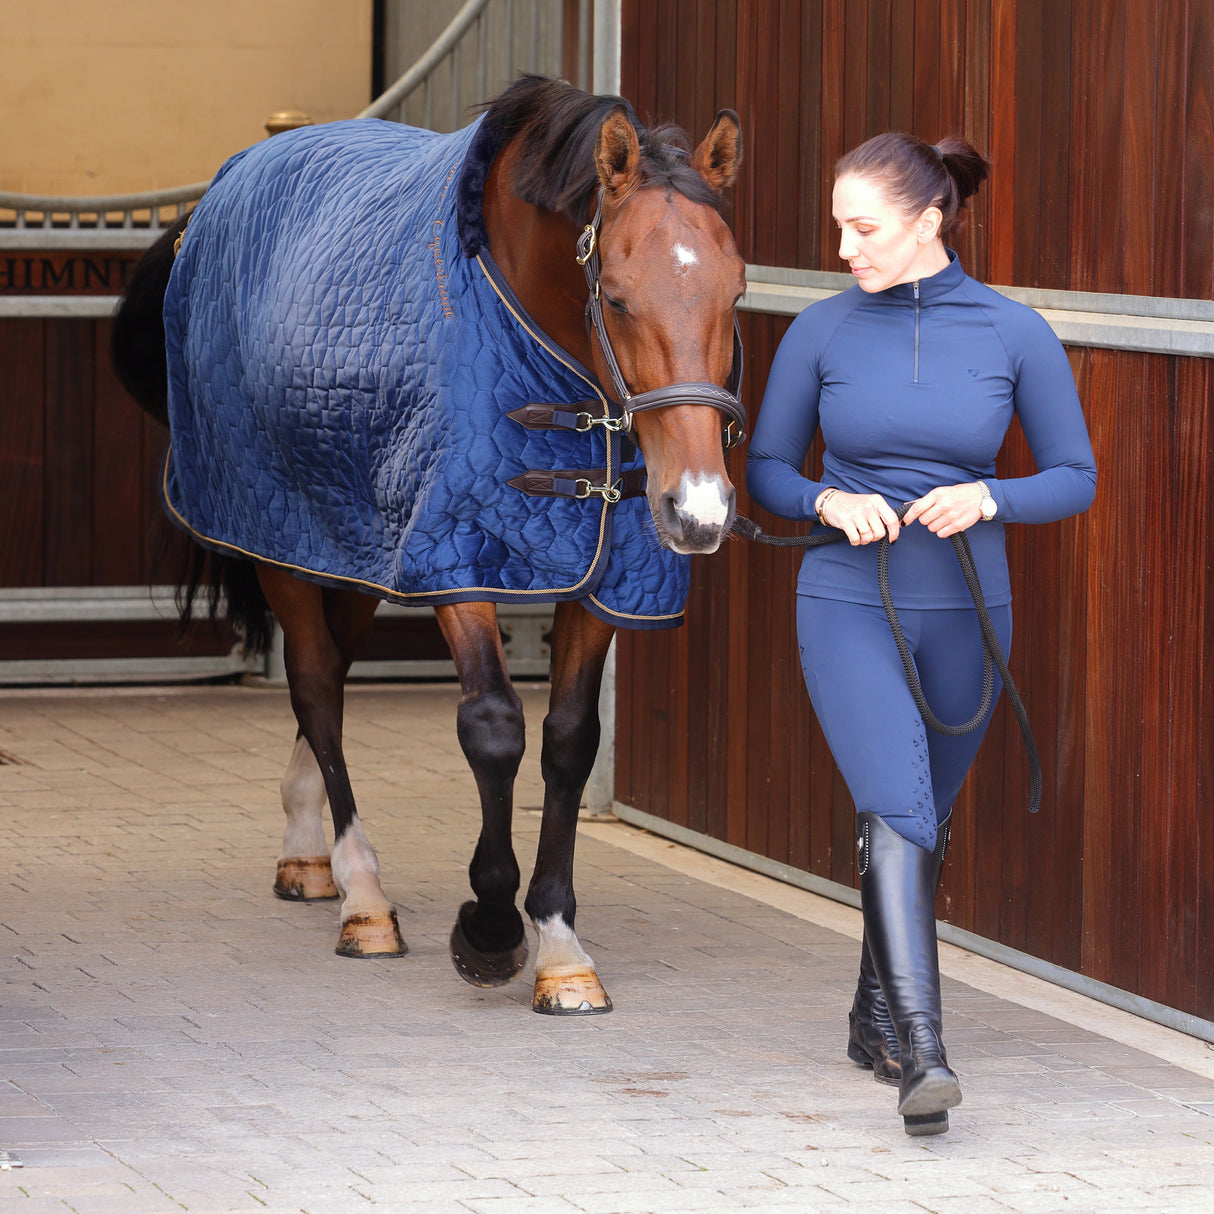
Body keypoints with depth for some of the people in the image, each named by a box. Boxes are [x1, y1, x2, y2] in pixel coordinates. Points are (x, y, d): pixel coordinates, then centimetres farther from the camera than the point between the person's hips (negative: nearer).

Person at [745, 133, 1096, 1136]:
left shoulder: (1016, 334, -6)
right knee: (896, 814, -19)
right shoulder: (822, 331, -3)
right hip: (848, 609, -2)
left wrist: (987, 499, -20)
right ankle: (923, 1057, -27)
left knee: (922, 822, 17)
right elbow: (766, 468, 6)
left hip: (964, 612, 2)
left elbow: (1077, 478, -1)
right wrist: (830, 501, -15)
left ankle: (876, 1016, 38)